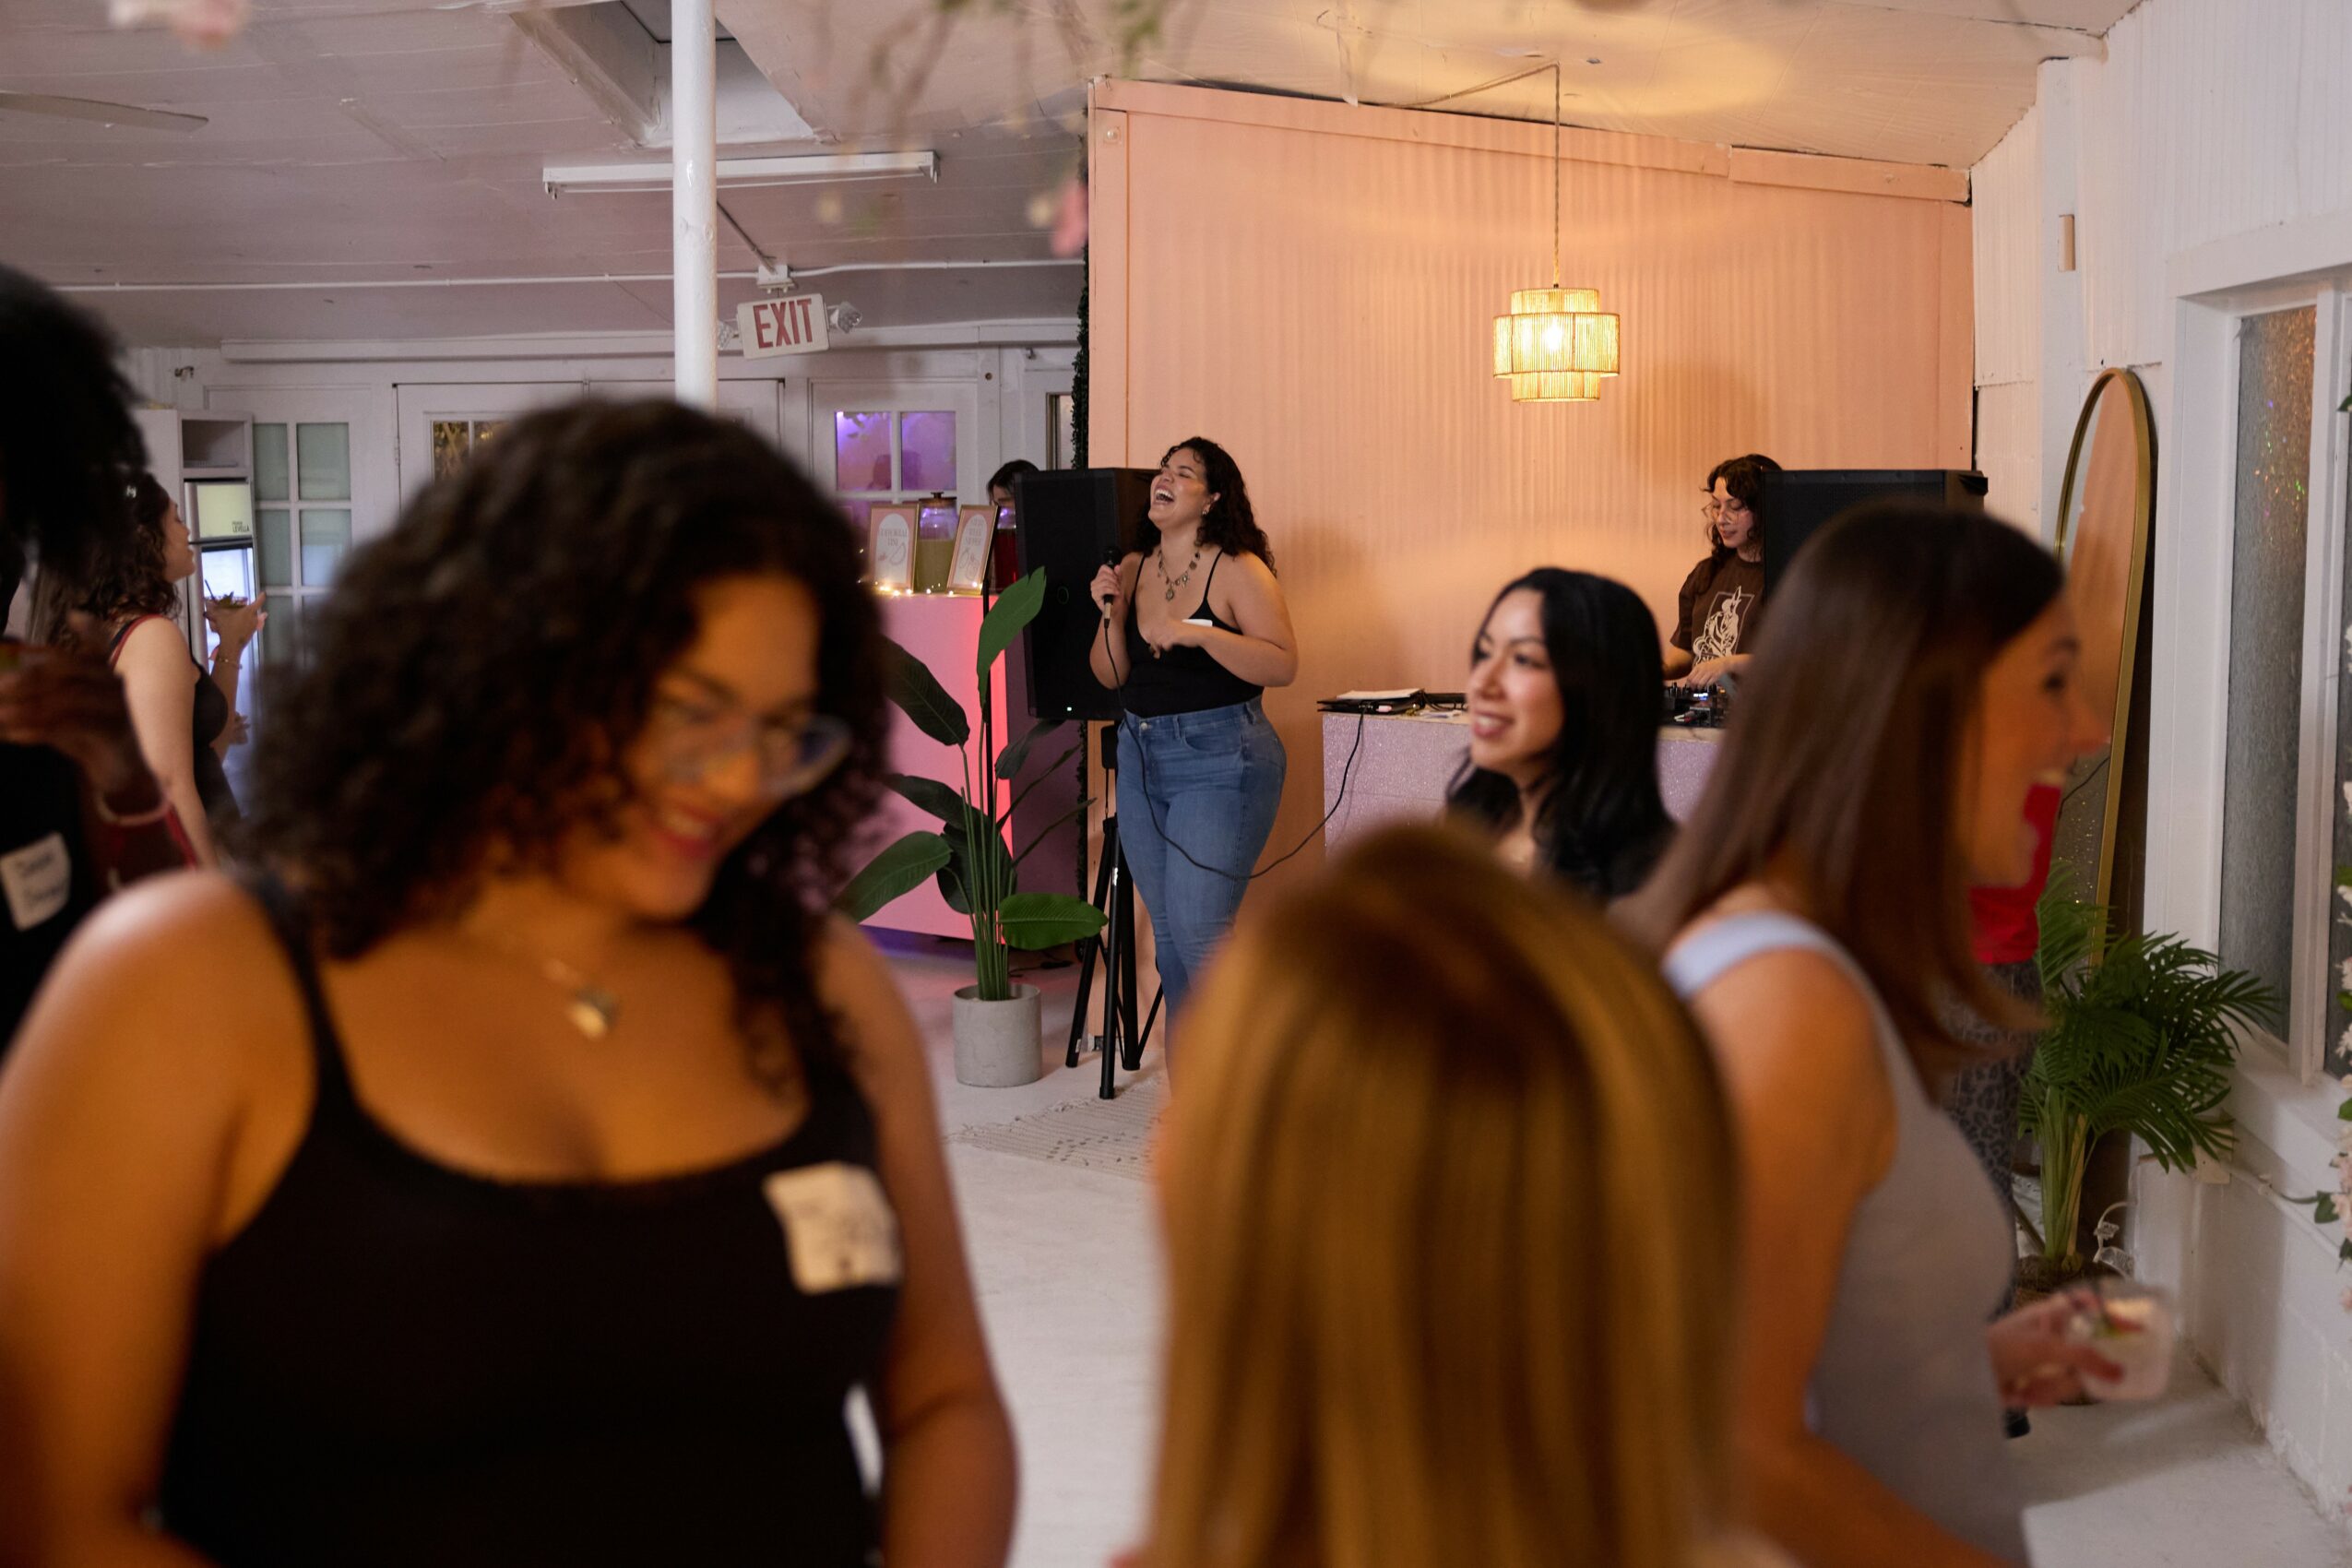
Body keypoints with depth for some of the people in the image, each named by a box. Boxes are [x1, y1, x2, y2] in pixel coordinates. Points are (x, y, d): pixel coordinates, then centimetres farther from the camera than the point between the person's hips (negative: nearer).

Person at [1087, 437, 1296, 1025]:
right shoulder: (1133, 568, 9)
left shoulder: (1238, 569, -8)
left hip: (1218, 760, -6)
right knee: (1167, 935, 10)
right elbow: (1110, 676, 10)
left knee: (1197, 931, -13)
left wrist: (1198, 633, -23)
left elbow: (1283, 664, -16)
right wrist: (1111, 614, -7)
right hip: (1140, 755, 7)